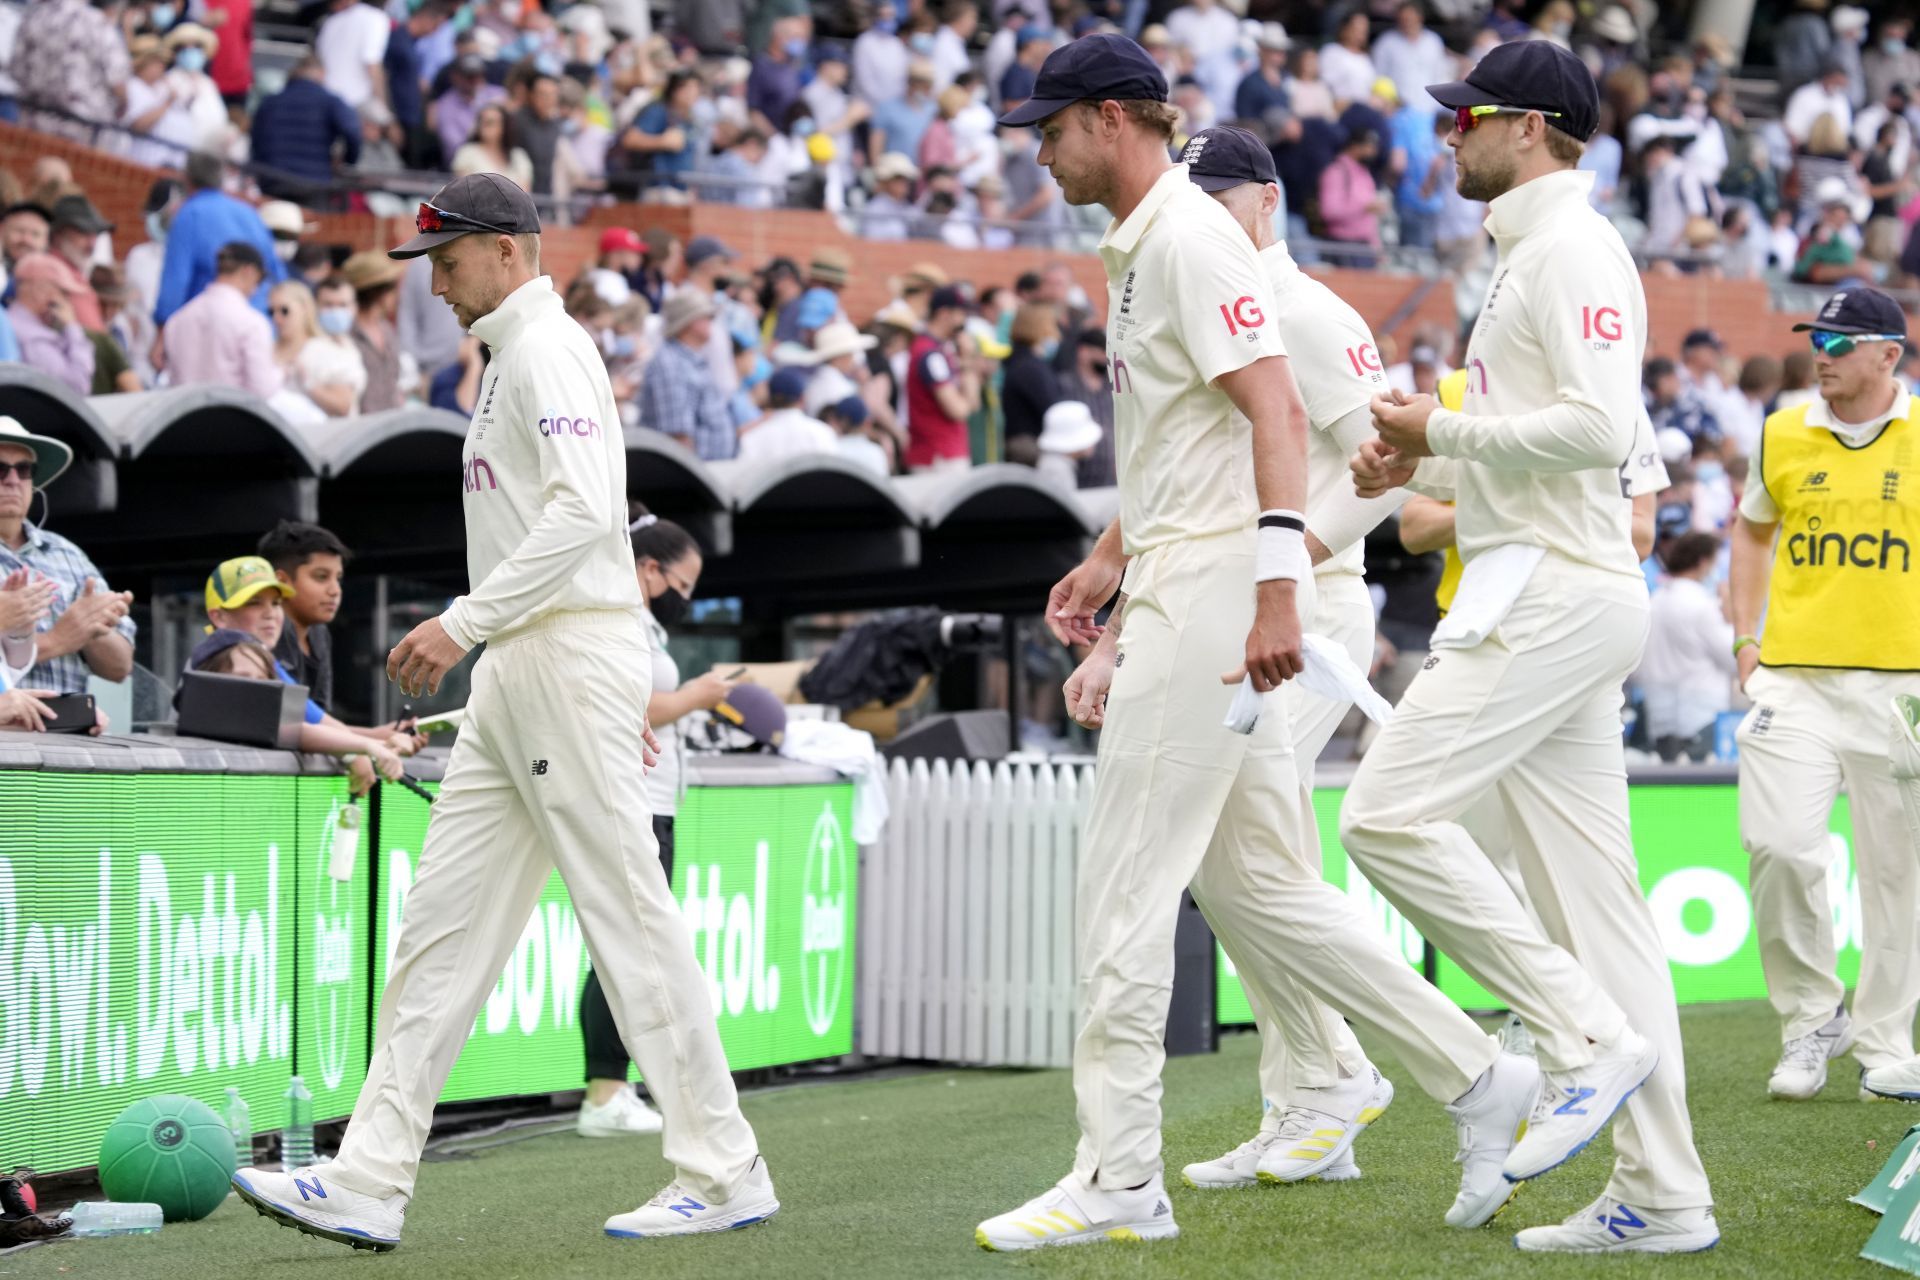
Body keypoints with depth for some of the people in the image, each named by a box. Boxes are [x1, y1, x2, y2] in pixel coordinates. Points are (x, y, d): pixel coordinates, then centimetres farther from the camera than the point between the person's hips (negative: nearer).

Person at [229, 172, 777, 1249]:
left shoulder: (547, 348, -10)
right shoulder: (520, 356, 22)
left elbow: (585, 511, -24)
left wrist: (465, 622, -25)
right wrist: (624, 688, 25)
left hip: (569, 660, -10)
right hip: (520, 675, 11)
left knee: (629, 918, -7)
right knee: (447, 918, 5)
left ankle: (725, 1173, -1)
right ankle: (369, 1184, 3)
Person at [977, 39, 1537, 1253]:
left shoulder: (1192, 237, -12)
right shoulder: (1139, 249, 19)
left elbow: (1275, 411, -22)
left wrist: (1276, 589, -30)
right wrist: (1112, 559, 33)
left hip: (1220, 587, -10)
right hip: (1182, 588, 10)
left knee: (1126, 884, -7)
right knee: (1256, 884, 11)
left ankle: (1120, 1177, -4)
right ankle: (1481, 1078, 14)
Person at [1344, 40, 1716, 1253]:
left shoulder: (1573, 247, -9)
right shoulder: (1529, 255, 23)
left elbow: (1600, 427, -22)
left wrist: (1444, 428, -13)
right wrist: (1421, 466, 15)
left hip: (1557, 592, -10)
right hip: (1548, 594, 10)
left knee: (1390, 811, -16)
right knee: (1591, 892, 6)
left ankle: (1591, 1035, -12)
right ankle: (1662, 1195, 5)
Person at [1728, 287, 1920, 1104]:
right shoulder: (1783, 436, 7)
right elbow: (1752, 529, 22)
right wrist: (1745, 638, 13)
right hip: (1794, 677, 1)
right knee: (1780, 845, -12)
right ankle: (1810, 1017, 7)